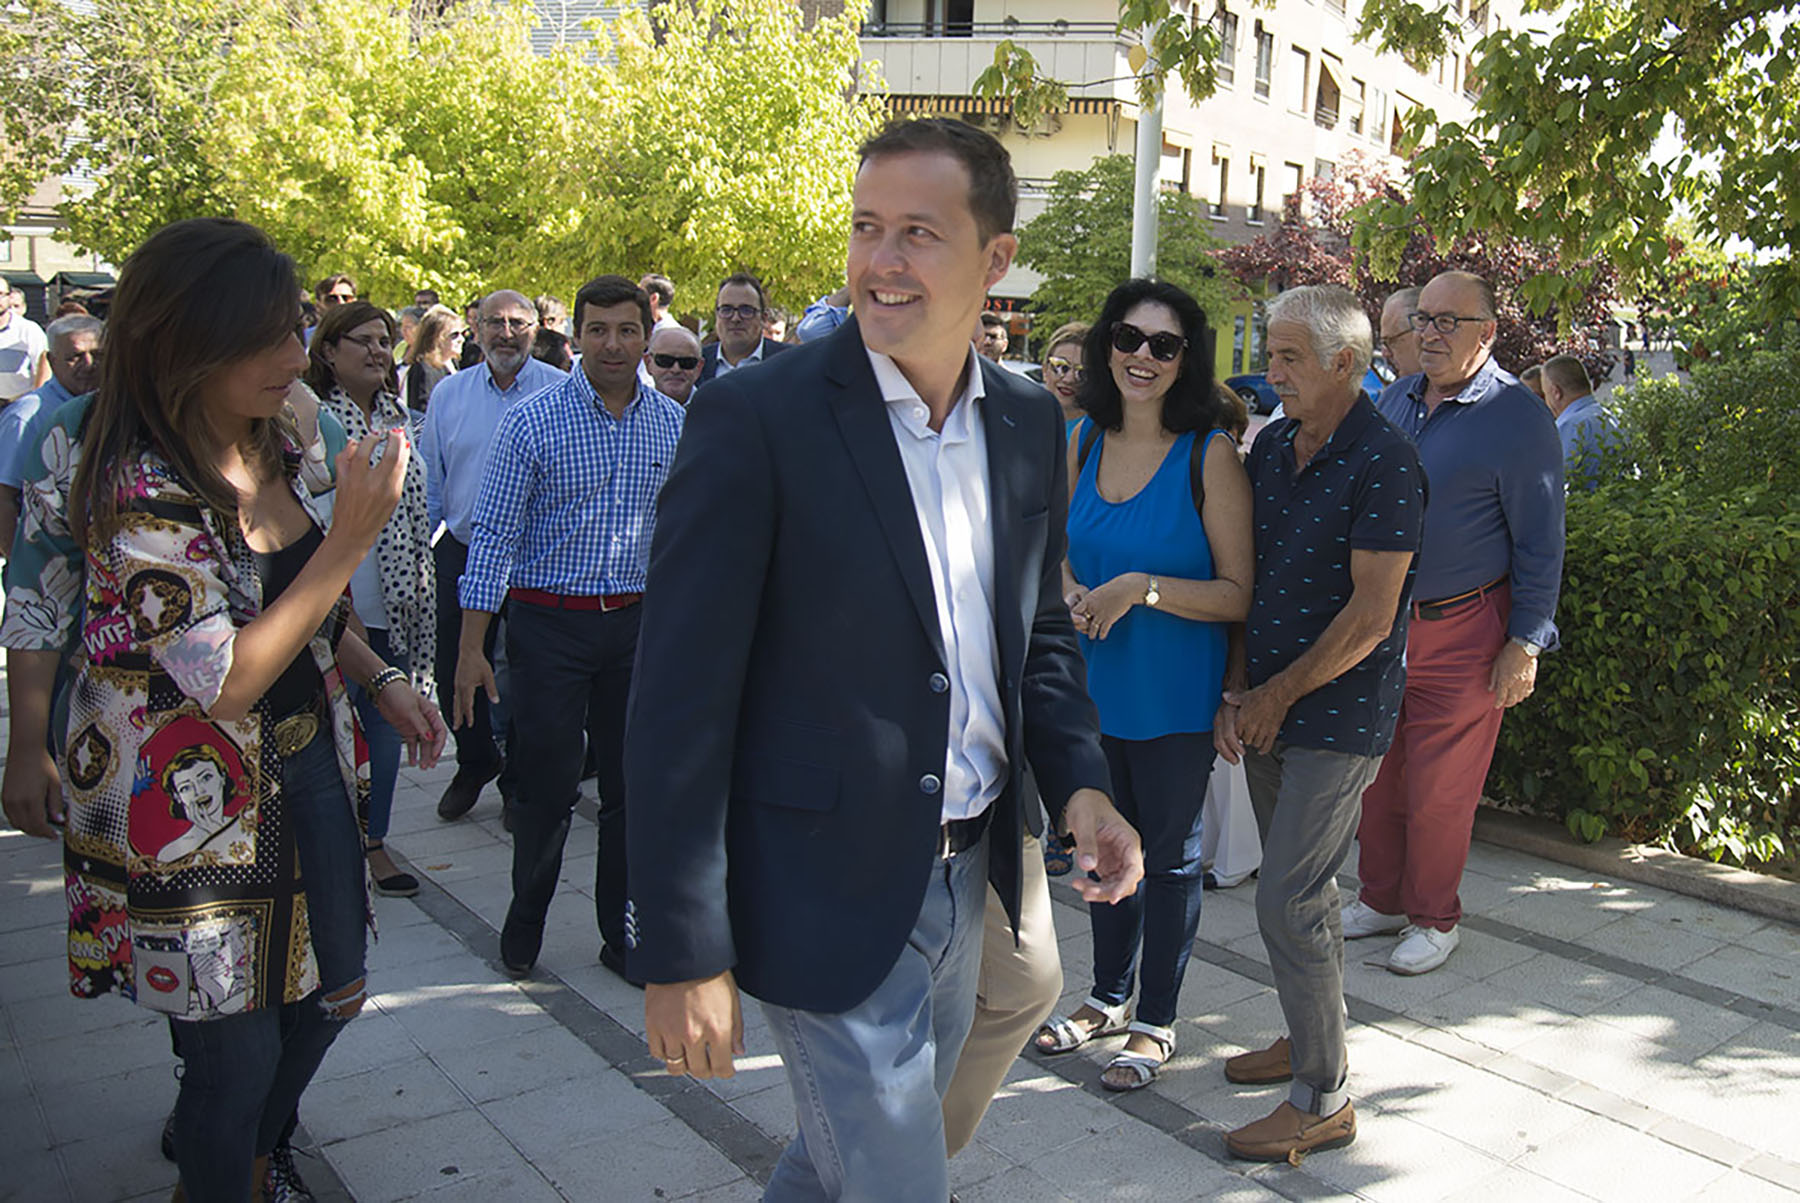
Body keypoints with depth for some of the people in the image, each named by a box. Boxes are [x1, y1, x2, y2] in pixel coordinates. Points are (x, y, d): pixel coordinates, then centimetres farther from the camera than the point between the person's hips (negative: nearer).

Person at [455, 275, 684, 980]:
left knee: (631, 788, 8)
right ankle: (524, 923, 25)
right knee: (549, 784, 0)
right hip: (550, 624, -3)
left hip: (637, 623, 3)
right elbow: (493, 535, -7)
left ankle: (622, 936, 22)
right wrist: (472, 648, -11)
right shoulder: (532, 422, -7)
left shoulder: (672, 425, 4)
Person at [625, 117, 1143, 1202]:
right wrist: (683, 953, -17)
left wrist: (1081, 781, -1)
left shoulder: (1030, 422, 3)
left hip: (966, 875, 7)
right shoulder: (757, 417, -16)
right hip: (830, 896, -6)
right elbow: (681, 699, -16)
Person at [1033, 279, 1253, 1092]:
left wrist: (1141, 588, -25)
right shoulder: (1084, 440, 2)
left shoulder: (1210, 453, -15)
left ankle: (1155, 1022, 28)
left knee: (1169, 855, 9)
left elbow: (1238, 595, -16)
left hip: (1175, 696, -5)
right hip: (1095, 683, 5)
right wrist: (1075, 593, -6)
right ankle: (1108, 995, 40)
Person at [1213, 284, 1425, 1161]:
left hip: (1339, 715, -7)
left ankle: (1322, 1100, 7)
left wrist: (1279, 694, -11)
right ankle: (1309, 1040, 35)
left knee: (1288, 901, -6)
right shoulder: (1271, 446, 8)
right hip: (1267, 707, 7)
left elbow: (1371, 613, -18)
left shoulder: (1383, 464, -16)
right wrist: (1236, 690, 2)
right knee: (1297, 887, 18)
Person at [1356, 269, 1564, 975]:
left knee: (1439, 788, 3)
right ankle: (1381, 899, 29)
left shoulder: (1517, 419, -10)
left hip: (1461, 633, -5)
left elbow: (1540, 544, -8)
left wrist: (1525, 645, -11)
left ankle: (1433, 918, 21)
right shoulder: (1395, 399, 8)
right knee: (1376, 772, 12)